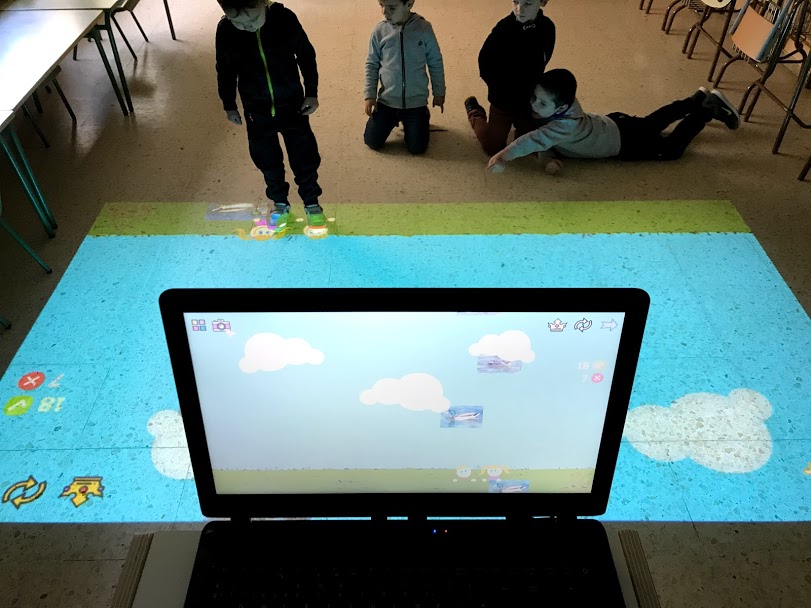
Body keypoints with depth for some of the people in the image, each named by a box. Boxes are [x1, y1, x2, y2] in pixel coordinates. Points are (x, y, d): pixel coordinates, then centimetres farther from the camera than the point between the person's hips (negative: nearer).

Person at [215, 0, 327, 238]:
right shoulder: (225, 31, -16)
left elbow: (307, 55, -5)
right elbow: (225, 71, -1)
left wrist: (311, 92, -2)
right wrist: (229, 105, 6)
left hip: (292, 104, -1)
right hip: (256, 110, 1)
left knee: (304, 157, 8)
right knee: (268, 161, 15)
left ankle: (312, 203, 30)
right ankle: (280, 204, 37)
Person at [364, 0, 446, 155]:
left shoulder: (424, 28, -9)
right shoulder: (379, 31, -6)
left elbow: (435, 63, 1)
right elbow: (372, 64, 4)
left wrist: (439, 92, 5)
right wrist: (369, 94, -2)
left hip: (416, 101, -1)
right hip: (387, 100, 2)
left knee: (417, 148, -2)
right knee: (372, 142, 1)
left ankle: (422, 116, 30)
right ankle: (395, 119, 30)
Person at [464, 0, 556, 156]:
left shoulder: (547, 27, -10)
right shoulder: (504, 28, -24)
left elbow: (543, 60, 5)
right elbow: (485, 63, -15)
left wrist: (532, 88, 1)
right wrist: (499, 90, -10)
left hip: (530, 99, 4)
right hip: (504, 99, -4)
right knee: (493, 148, 6)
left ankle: (518, 123, 42)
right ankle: (475, 112, 30)